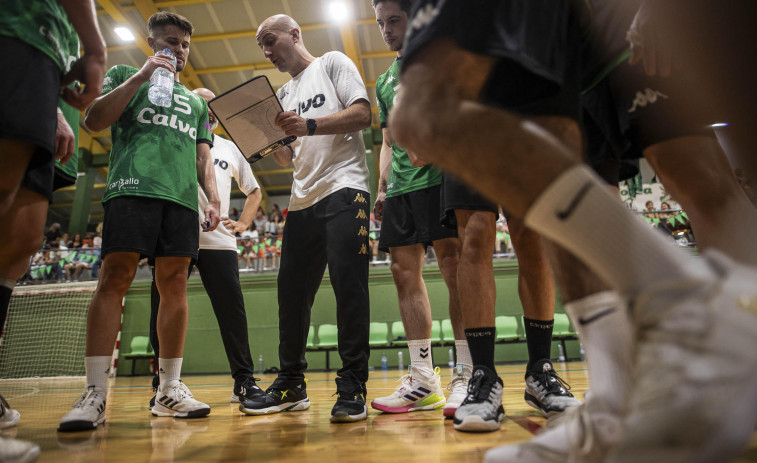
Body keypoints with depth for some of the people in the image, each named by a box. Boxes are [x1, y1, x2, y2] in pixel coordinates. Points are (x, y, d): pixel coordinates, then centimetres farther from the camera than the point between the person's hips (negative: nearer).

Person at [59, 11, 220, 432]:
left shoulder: (196, 101, 30)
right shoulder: (125, 75, 21)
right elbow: (94, 120, 6)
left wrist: (213, 199, 8)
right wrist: (141, 75, 2)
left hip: (182, 197, 3)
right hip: (133, 188, -3)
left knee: (175, 286, -3)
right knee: (115, 277, -13)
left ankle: (170, 389, 2)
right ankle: (95, 393, -10)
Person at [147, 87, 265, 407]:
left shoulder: (229, 148, 22)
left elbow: (254, 191, 27)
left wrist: (243, 223, 13)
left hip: (218, 240, 2)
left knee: (232, 309, -3)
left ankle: (244, 381, 5)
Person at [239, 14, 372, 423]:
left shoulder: (333, 63, 10)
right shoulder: (283, 94, 26)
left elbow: (362, 114, -5)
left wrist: (309, 125, -18)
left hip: (343, 186, -6)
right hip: (302, 198, 7)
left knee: (347, 281, -13)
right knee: (291, 289, 5)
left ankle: (352, 386, -5)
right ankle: (291, 384, 16)